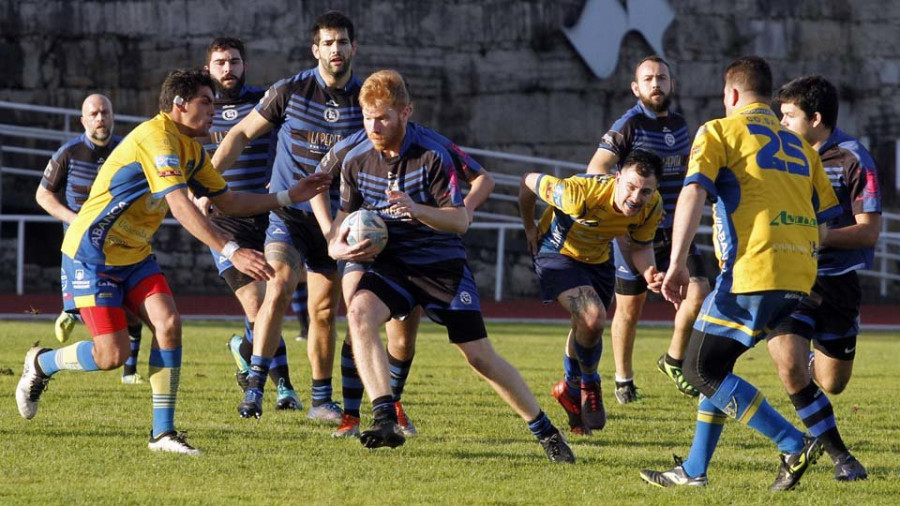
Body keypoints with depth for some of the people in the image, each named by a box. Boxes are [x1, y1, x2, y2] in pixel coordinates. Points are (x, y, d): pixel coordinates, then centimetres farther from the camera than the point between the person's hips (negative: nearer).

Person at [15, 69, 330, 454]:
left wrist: (289, 196, 9)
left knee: (168, 323, -14)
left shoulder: (192, 150, 7)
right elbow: (181, 207, -33)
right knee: (112, 354, -13)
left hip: (134, 256, 8)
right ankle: (40, 363, 18)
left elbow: (228, 202, 17)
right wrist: (231, 252, -39)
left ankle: (162, 432, -9)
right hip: (92, 254, -8)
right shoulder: (156, 138, -23)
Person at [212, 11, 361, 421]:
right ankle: (254, 387, -21)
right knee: (278, 290, -23)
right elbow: (242, 134, 2)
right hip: (287, 213, -3)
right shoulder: (289, 91, -7)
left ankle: (321, 401, 19)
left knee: (324, 311, 7)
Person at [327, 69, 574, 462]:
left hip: (442, 265, -3)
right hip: (391, 265, 3)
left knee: (480, 356, -4)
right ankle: (385, 421, -33)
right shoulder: (356, 160, -4)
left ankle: (545, 431, 15)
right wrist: (337, 246, -10)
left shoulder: (433, 155, -15)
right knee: (359, 313, -29)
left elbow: (460, 220, -15)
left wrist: (417, 210, -33)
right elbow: (346, 212, 12)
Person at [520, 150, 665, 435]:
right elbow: (529, 182, -24)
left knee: (587, 328, 21)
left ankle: (572, 389, 48)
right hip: (558, 253, -6)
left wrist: (648, 273, -27)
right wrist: (530, 228, -7)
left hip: (598, 259, 6)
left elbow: (640, 246, -4)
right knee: (593, 318, -25)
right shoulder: (582, 192, -39)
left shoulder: (652, 207, -22)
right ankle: (589, 385, 2)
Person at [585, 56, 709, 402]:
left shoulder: (679, 124, 9)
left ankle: (673, 362, 12)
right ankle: (623, 379, 23)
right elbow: (595, 169, -20)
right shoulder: (629, 125, -11)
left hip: (674, 230, 5)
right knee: (629, 309, 4)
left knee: (697, 293, -10)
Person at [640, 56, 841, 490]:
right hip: (799, 276, 8)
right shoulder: (799, 145, 22)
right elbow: (825, 225, 20)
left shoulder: (719, 132, 4)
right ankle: (694, 470, 20)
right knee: (717, 363, 20)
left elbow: (693, 193, -12)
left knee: (700, 371, -1)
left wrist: (677, 263, -15)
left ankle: (794, 445, -11)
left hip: (752, 271, -8)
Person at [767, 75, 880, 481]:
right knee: (789, 365, -21)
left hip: (837, 282, -2)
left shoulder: (853, 159, -8)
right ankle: (839, 455, -10)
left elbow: (868, 232, -12)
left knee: (831, 384, 8)